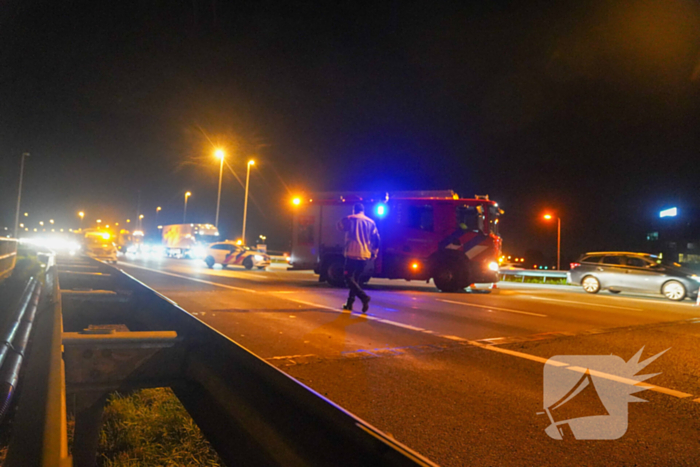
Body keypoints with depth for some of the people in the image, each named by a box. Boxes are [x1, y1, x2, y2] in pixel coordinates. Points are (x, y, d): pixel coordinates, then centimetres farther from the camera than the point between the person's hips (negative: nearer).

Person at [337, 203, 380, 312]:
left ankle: (364, 296, -20)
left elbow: (340, 226, 18)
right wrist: (374, 253, 15)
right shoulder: (371, 222, 9)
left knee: (349, 278, -1)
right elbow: (376, 239, 7)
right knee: (356, 278, 17)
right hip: (365, 255, 5)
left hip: (352, 253, -5)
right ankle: (350, 303, 18)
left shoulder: (349, 219, 0)